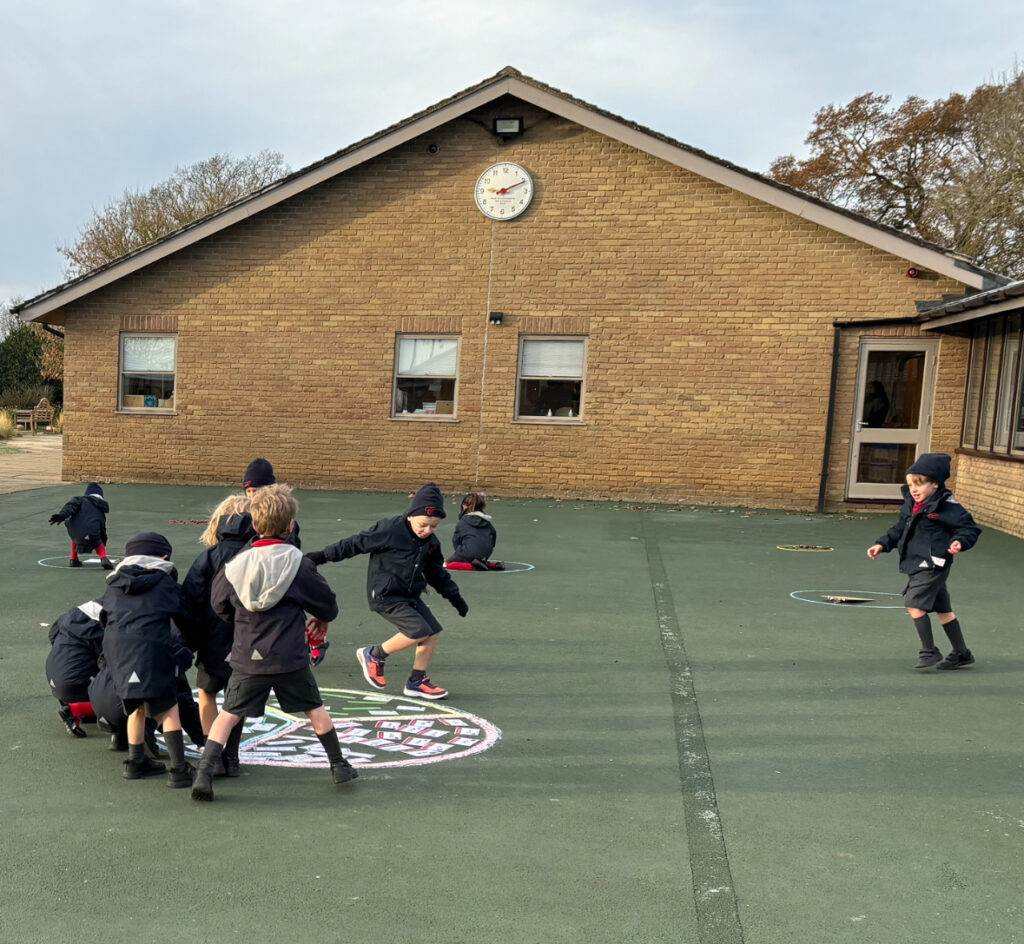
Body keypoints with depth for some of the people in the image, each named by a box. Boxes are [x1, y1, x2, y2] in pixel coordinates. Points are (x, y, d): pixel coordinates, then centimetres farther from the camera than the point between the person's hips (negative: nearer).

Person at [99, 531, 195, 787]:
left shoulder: (115, 583, 19)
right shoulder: (164, 581, 6)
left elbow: (105, 617, 21)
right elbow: (182, 617, 9)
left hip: (116, 650, 5)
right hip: (151, 648, -5)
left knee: (137, 707, 21)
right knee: (168, 710, -2)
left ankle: (136, 762, 30)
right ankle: (179, 770, -5)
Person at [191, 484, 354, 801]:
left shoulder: (236, 564, -6)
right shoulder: (297, 564, -10)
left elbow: (219, 605, 9)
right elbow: (328, 606, 0)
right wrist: (322, 615, 24)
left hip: (247, 659, 1)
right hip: (291, 659, 0)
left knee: (227, 715, 12)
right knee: (315, 709, 18)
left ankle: (204, 773, 0)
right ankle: (339, 766, 28)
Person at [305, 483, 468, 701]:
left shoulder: (430, 542, 5)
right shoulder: (390, 531, -18)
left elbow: (437, 573, 20)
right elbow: (356, 543, -12)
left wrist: (455, 596, 22)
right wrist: (323, 556, -10)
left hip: (410, 596, 8)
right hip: (385, 595, -8)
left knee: (433, 632, 2)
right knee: (419, 631, -18)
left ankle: (417, 682, 16)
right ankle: (374, 654, 2)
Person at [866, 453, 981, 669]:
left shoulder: (946, 506, -15)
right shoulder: (911, 505, 8)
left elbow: (970, 528, -11)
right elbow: (900, 529, 19)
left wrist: (960, 542, -29)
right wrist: (882, 544, 10)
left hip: (933, 564, -9)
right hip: (918, 564, 9)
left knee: (914, 603, -14)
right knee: (942, 609, 17)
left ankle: (929, 652, -2)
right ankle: (961, 654, 29)